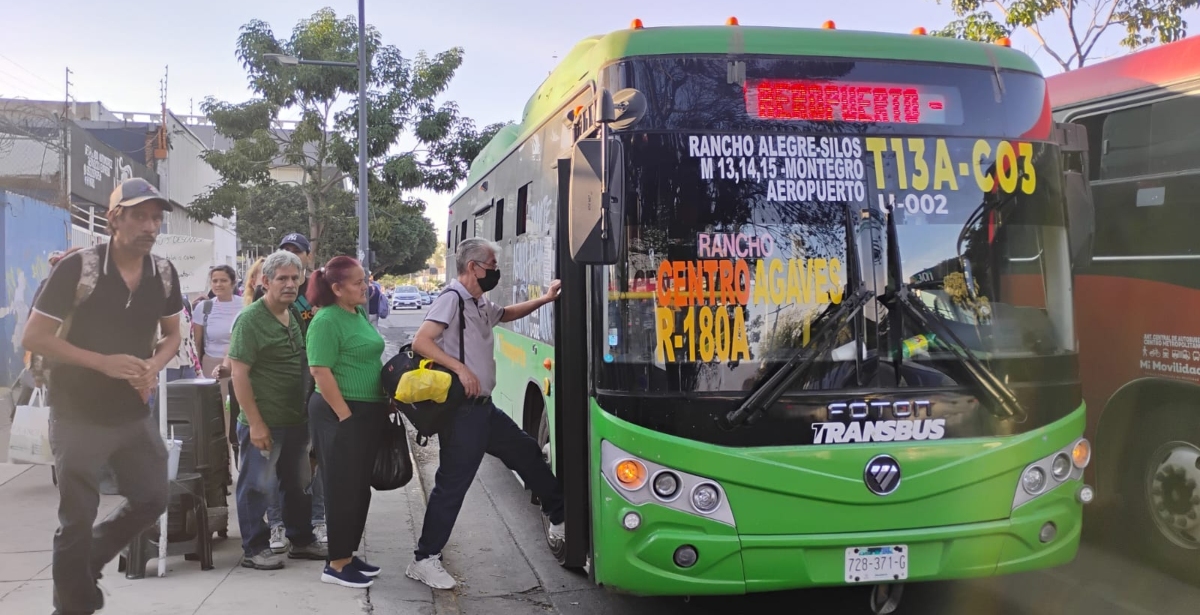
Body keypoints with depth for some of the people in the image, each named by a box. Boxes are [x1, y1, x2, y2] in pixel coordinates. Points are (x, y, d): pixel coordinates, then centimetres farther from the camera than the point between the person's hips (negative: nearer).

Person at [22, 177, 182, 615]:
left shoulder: (164, 274, -2)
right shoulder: (77, 268, -16)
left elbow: (171, 335, 12)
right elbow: (34, 338, -14)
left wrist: (152, 367, -9)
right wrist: (104, 362, -23)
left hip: (134, 414, 5)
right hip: (78, 416, -5)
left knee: (152, 500, 12)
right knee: (77, 519, 5)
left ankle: (85, 564, 36)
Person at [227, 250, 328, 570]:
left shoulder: (295, 316, 10)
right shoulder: (251, 319, -13)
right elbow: (239, 373, -17)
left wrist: (307, 412, 14)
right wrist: (255, 423, -19)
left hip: (296, 420, 8)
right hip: (264, 423, -8)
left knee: (298, 484, 16)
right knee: (257, 486, 3)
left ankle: (302, 540, 29)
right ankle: (255, 549, 14)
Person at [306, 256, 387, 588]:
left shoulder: (360, 314, 12)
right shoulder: (327, 320, -15)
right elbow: (321, 371, -20)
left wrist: (383, 404, 18)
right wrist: (345, 414, -21)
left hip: (368, 411, 9)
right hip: (342, 414, -9)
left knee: (360, 488, 14)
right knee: (344, 489, -2)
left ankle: (348, 555, 25)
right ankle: (336, 565, 8)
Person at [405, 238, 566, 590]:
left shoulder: (481, 306, 13)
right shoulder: (452, 299, -14)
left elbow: (507, 314, 35)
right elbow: (421, 342, -22)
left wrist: (544, 300, 24)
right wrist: (461, 368, -26)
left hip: (484, 408, 10)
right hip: (461, 411, -10)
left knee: (526, 452, 19)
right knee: (452, 484, -5)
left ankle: (561, 519, 34)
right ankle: (425, 560, 5)